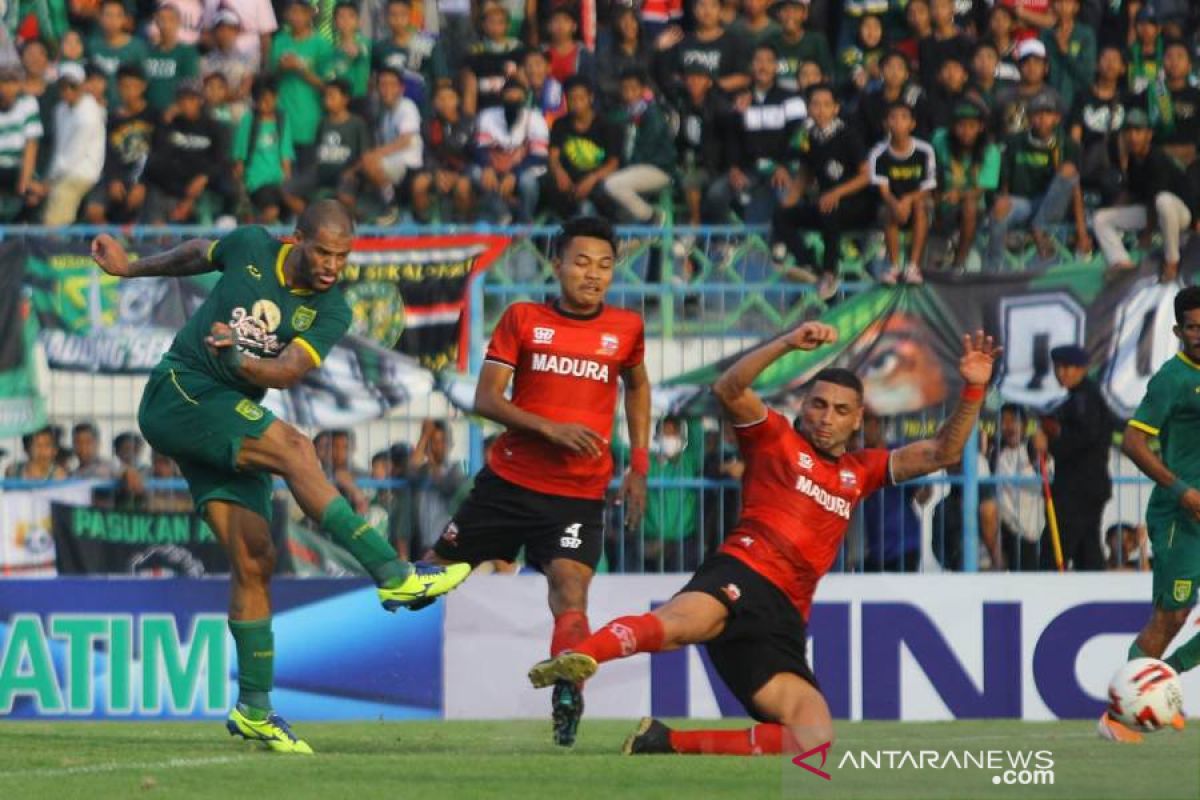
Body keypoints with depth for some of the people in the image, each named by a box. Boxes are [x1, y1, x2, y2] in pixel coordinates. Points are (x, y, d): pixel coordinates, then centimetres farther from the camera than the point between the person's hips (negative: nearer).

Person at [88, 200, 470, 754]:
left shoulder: (331, 311, -2)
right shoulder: (250, 248, -4)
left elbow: (288, 371, -17)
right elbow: (198, 254, 17)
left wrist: (238, 359, -35)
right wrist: (131, 268, 27)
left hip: (229, 427, 4)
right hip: (176, 394, -4)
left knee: (254, 560, -4)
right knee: (291, 447, -27)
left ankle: (254, 710, 4)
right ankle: (393, 577, -35)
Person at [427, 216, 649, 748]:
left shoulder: (625, 329, 6)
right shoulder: (523, 320, 1)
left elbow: (637, 388, 26)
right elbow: (486, 398, -5)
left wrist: (639, 466, 17)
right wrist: (550, 428, -19)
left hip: (579, 495, -1)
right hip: (509, 481, 1)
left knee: (570, 585, -24)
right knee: (440, 570, 9)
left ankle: (567, 697, -33)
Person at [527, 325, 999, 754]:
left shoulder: (859, 472, 27)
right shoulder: (775, 439, 14)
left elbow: (939, 454, 24)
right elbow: (728, 390, -3)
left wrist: (973, 390, 11)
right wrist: (788, 344, -14)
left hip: (783, 617, 5)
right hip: (742, 576, -5)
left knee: (815, 740, -13)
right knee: (684, 621, -40)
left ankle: (669, 744, -11)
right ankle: (579, 658, -65)